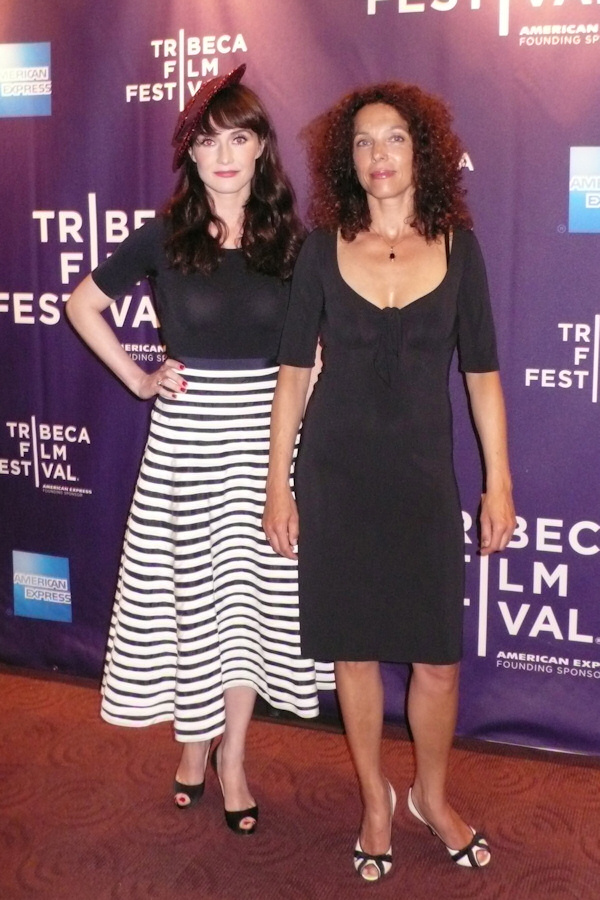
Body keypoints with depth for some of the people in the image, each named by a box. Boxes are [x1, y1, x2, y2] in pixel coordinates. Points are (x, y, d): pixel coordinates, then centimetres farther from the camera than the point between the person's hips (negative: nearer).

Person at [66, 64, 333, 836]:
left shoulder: (290, 239, 1)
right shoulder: (163, 237, -2)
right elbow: (82, 304, 8)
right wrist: (137, 379, 1)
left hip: (266, 431, 1)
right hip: (186, 434, -1)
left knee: (254, 592, 7)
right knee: (193, 591, 8)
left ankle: (232, 755, 23)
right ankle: (194, 740, 29)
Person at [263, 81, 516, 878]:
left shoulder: (456, 245, 1)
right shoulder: (323, 250, 0)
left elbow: (481, 372, 3)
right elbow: (295, 371, 2)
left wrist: (499, 482, 1)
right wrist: (277, 484, 0)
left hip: (424, 477, 0)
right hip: (337, 475, 0)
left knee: (438, 657, 4)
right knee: (355, 649, 9)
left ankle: (432, 796, 31)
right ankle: (376, 801, 31)